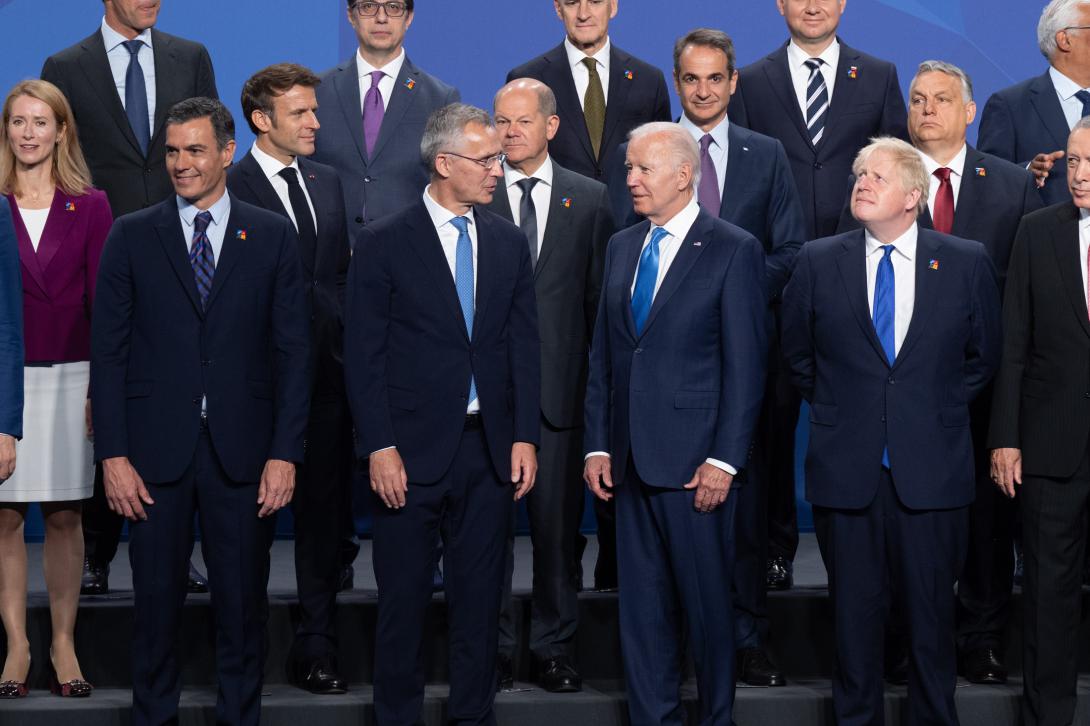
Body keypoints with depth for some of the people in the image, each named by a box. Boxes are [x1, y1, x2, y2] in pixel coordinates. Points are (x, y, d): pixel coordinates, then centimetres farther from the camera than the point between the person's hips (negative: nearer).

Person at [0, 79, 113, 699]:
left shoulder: (90, 206, 3)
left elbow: (103, 299, 1)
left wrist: (102, 387, -4)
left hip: (68, 377, 0)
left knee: (66, 514, 6)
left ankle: (64, 643, 16)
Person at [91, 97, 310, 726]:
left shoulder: (273, 237, 5)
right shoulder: (132, 237, 5)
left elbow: (293, 351, 2)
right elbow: (108, 351, 2)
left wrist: (285, 453, -5)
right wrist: (113, 455, -5)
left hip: (241, 450, 0)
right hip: (156, 449, 0)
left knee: (243, 598, 6)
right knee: (156, 597, 7)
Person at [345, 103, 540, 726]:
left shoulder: (509, 242, 8)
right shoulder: (385, 244, -5)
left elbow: (524, 345, 8)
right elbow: (364, 356, -6)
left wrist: (524, 438, 1)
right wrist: (380, 449, -12)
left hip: (490, 451, 4)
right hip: (411, 451, -4)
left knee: (481, 598, 10)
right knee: (405, 599, 5)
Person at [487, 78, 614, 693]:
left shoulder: (591, 199, 7)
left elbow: (601, 297, 7)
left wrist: (599, 381, 1)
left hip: (559, 386, 1)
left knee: (558, 521, 6)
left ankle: (556, 646, 17)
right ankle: (494, 646, 15)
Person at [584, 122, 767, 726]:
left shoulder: (734, 251, -5)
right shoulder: (621, 247, 13)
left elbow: (746, 365, -9)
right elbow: (603, 354, 14)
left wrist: (724, 460, -13)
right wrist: (597, 445, 7)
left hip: (695, 462, -6)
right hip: (631, 461, 6)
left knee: (707, 602, 3)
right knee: (640, 608, 10)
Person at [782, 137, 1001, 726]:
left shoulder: (966, 262, 1)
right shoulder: (819, 262, 2)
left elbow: (984, 354, 12)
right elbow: (797, 353, 14)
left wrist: (938, 410, 8)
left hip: (932, 467, -1)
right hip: (846, 465, 1)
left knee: (931, 605, 6)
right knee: (854, 605, 8)